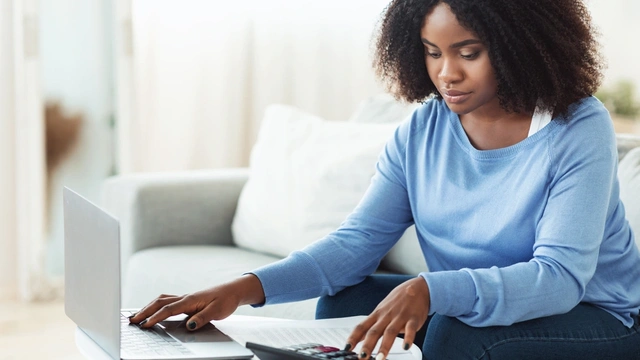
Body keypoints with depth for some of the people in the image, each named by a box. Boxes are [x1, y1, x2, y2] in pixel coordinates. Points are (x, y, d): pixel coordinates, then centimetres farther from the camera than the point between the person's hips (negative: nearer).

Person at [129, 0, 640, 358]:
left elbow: (559, 277, -28)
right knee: (343, 303, -15)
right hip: (457, 312, 5)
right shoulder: (421, 134, -1)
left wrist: (430, 289, -44)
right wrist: (247, 288, -24)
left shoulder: (580, 131, -18)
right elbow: (356, 241, -7)